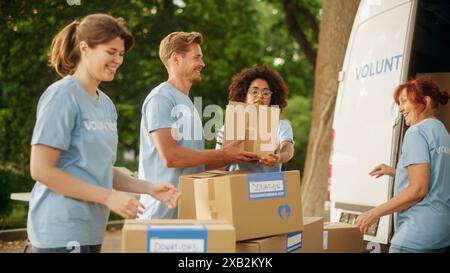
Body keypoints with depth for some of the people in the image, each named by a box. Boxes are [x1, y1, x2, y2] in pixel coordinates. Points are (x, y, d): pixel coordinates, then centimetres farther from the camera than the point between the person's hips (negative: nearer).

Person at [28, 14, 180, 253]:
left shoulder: (106, 103, 11)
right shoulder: (62, 96, -12)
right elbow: (41, 170, -17)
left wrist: (148, 188, 2)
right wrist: (108, 197, -18)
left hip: (91, 231, 8)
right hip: (62, 232, -8)